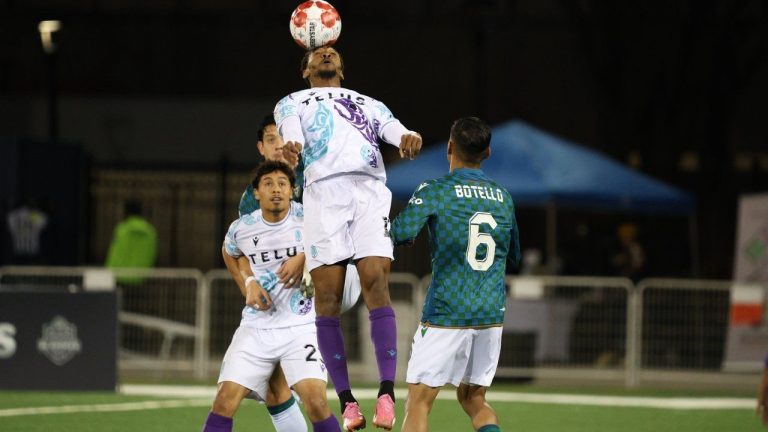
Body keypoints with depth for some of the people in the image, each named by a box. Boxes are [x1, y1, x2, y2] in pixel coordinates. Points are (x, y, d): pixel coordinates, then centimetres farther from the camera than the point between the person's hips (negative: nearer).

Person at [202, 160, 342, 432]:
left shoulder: (306, 218, -9)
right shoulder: (241, 229, -2)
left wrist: (303, 260, -6)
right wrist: (247, 285, 6)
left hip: (301, 326, -2)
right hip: (256, 327, 2)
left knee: (315, 401, -20)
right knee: (225, 400, -8)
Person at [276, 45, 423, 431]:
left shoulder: (368, 104, 31)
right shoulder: (292, 102, 26)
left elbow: (391, 127, 10)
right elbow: (290, 128, 2)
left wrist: (408, 137, -15)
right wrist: (292, 144, -24)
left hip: (370, 191, 1)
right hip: (323, 192, -1)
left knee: (376, 284, -16)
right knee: (327, 297, -7)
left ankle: (387, 392, -21)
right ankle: (346, 400, -4)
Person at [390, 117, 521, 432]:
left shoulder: (433, 191, -7)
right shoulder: (504, 198, 9)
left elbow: (401, 234, -20)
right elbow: (514, 257, 20)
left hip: (446, 316, -5)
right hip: (492, 317, 5)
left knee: (418, 403, 2)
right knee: (473, 399, 17)